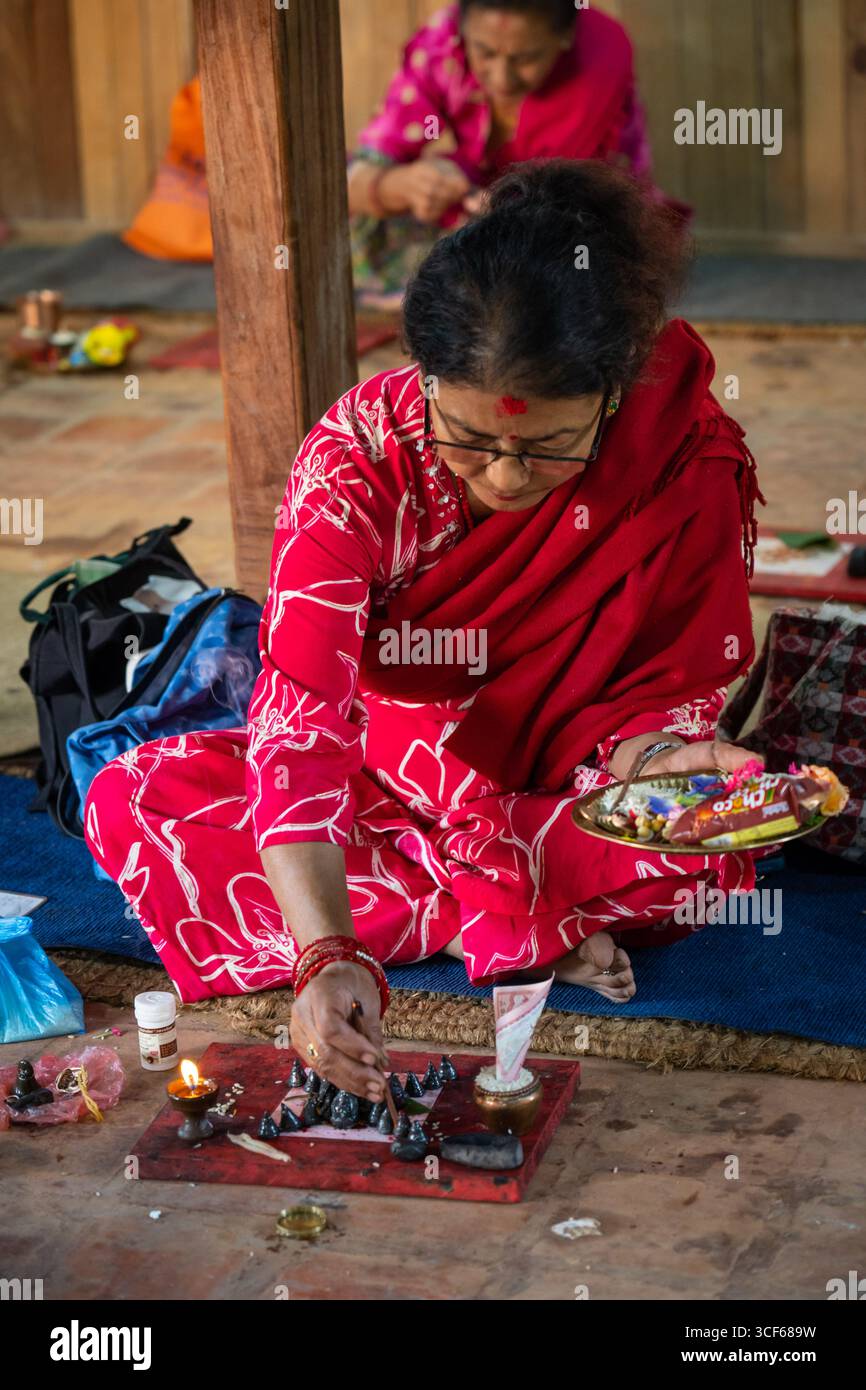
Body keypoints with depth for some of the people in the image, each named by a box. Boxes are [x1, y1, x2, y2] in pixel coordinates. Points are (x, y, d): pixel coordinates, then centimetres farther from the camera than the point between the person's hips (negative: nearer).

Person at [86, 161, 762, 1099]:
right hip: (377, 776, 2)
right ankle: (545, 930, -23)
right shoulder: (358, 455, -27)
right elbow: (300, 716, -36)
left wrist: (656, 761, -38)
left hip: (561, 800, -2)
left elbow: (659, 695, -11)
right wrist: (327, 954, -49)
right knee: (130, 802, -24)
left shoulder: (689, 468, -24)